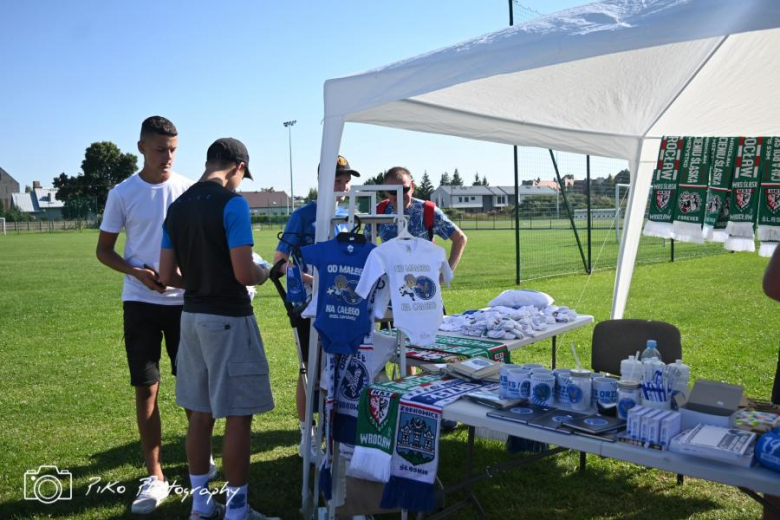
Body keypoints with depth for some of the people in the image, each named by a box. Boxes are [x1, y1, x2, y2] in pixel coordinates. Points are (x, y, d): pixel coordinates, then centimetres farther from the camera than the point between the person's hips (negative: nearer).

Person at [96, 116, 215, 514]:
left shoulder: (189, 190, 1)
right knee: (146, 388, 2)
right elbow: (104, 249, 5)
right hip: (141, 302, 0)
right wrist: (137, 272, -14)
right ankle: (155, 477, 14)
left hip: (186, 300, 1)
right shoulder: (123, 194, 0)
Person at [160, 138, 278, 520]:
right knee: (238, 416, 2)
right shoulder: (232, 203, -14)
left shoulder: (176, 207, 8)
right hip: (228, 318, -7)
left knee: (200, 413, 15)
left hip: (192, 316, 8)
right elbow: (244, 273, -20)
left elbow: (167, 276, 8)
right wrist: (263, 274, 1)